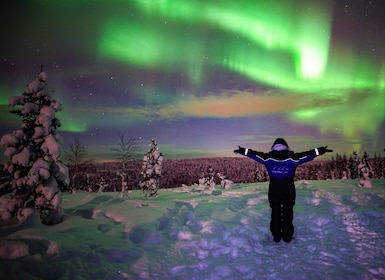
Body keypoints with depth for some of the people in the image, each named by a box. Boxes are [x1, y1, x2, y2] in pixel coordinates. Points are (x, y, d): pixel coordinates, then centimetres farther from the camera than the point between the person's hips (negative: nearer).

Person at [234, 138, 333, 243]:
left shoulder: (268, 157, -7)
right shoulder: (291, 157, -9)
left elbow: (255, 154, -2)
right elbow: (307, 155, -7)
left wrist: (244, 151, 7)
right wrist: (319, 151, -1)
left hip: (274, 190, 1)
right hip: (289, 190, -1)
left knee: (275, 213, 11)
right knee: (288, 213, 11)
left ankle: (276, 236, 19)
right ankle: (287, 237, 18)